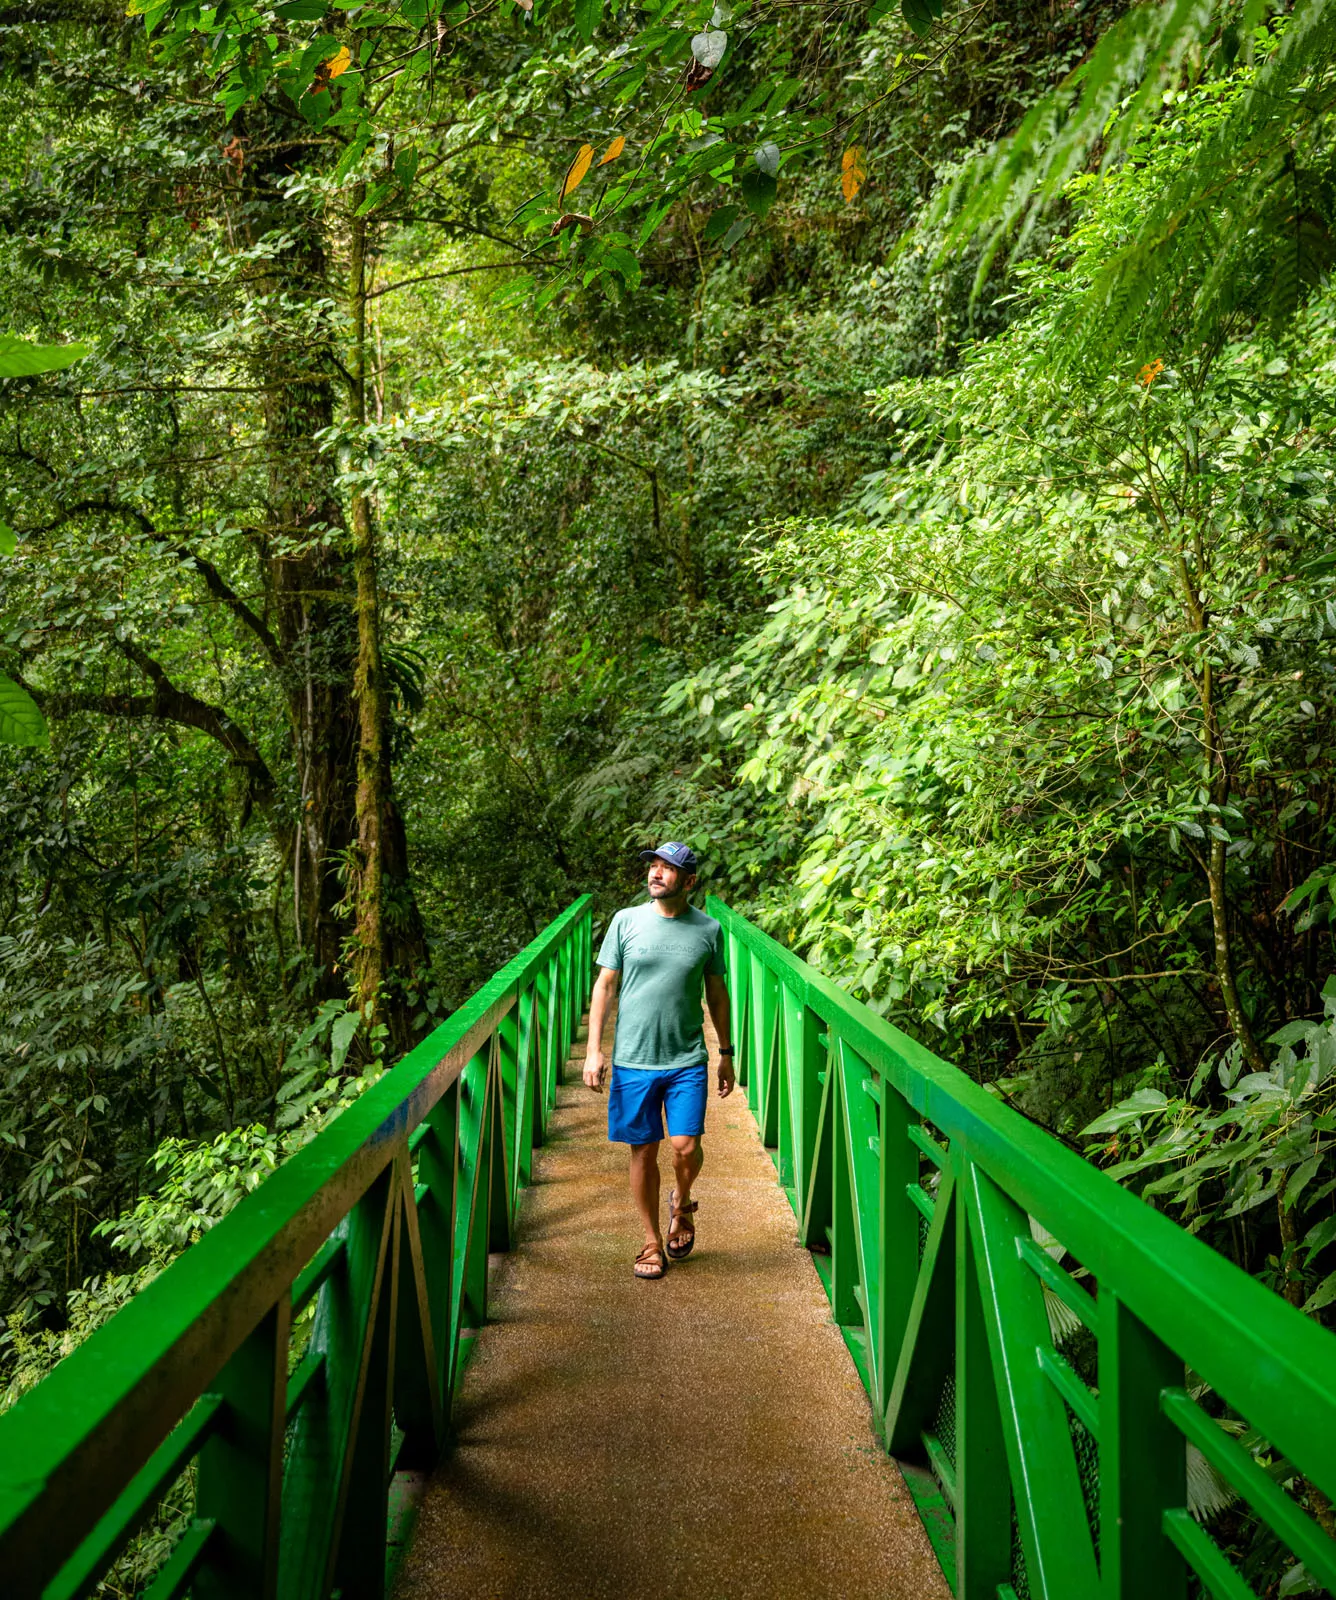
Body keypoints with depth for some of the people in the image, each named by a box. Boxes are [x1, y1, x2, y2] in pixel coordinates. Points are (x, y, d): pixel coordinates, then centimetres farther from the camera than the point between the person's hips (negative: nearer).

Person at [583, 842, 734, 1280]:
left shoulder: (708, 929, 1)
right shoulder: (626, 921, -1)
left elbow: (717, 993, 12)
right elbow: (604, 985, 3)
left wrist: (726, 1053, 13)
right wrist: (593, 1049, -3)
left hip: (687, 1060, 0)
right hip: (633, 1059, 0)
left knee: (686, 1147, -8)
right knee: (643, 1151, 6)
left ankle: (681, 1203, 26)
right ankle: (652, 1243, 23)